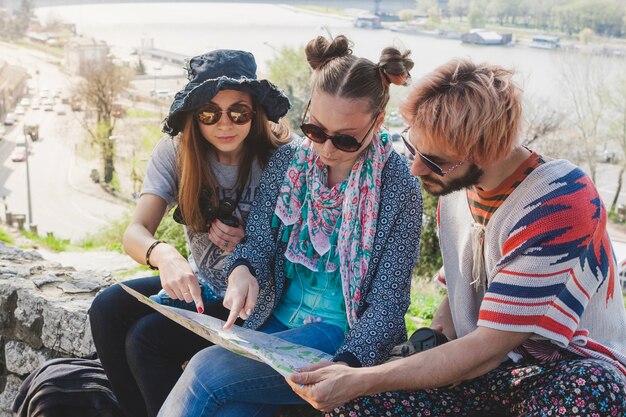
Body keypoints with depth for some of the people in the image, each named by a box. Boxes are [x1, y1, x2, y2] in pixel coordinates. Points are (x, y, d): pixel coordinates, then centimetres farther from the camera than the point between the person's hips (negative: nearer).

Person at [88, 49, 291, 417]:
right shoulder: (175, 151, -7)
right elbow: (136, 233, -17)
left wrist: (248, 246, -25)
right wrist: (163, 254, -40)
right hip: (201, 285, 5)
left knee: (146, 338, -22)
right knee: (107, 310, -17)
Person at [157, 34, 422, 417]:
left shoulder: (399, 188, -10)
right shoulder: (288, 161, 3)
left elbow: (387, 304, -10)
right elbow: (259, 240, 7)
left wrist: (345, 365, -25)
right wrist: (243, 271, -18)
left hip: (340, 335, -4)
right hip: (273, 319, 4)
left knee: (207, 369, -24)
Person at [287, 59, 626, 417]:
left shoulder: (563, 203, -23)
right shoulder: (455, 183, 1)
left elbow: (488, 348, -24)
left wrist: (360, 382, -25)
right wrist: (430, 345, -5)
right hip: (481, 365, 5)